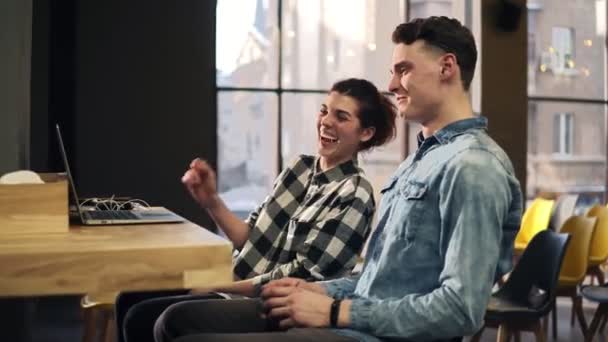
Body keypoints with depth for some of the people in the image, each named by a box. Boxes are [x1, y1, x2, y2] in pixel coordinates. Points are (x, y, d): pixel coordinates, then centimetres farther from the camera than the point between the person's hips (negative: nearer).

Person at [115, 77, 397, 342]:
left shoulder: (354, 195, -13)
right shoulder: (299, 168, 7)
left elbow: (301, 277, -16)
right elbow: (252, 240, 6)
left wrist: (219, 287, -13)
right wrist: (211, 201, -9)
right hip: (243, 286, 7)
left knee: (142, 318, -14)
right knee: (130, 300, 3)